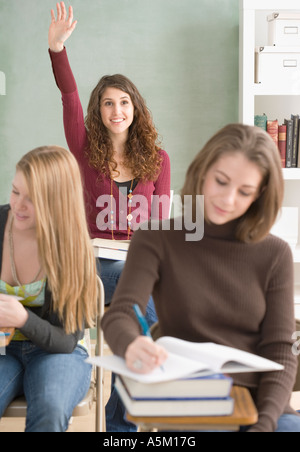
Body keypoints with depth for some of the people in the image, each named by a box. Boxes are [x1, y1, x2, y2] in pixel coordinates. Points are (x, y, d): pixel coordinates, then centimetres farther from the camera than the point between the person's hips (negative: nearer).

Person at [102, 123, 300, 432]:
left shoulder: (275, 254, 7)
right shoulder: (156, 240, 3)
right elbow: (119, 316, -10)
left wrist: (266, 420, -14)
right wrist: (131, 346, -34)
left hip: (260, 400, 2)